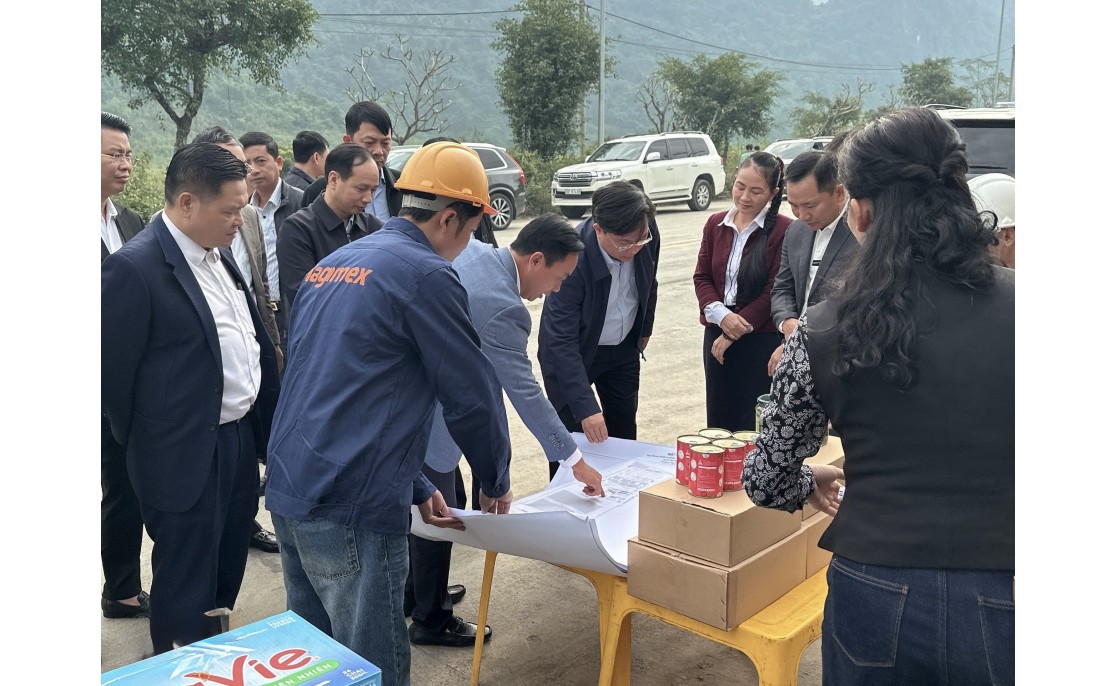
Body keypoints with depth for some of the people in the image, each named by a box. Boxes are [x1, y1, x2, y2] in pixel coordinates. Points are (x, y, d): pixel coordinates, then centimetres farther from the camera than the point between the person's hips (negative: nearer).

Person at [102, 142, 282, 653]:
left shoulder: (218, 252, 6)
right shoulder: (134, 267, -18)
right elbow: (115, 373, -13)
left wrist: (264, 423, 9)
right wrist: (146, 448, -2)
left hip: (241, 436, 8)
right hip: (187, 457, -8)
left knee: (227, 573, 23)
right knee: (187, 592, 8)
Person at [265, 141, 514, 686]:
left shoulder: (333, 263, 15)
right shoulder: (427, 274, -11)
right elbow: (471, 393, -7)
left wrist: (416, 487, 23)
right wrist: (495, 482, 12)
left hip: (288, 489, 9)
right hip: (351, 508, -9)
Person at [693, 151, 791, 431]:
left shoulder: (783, 230, -9)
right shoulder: (716, 224, 8)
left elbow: (775, 290, -12)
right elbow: (701, 276, 7)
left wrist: (734, 334, -11)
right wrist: (721, 316, -11)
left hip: (762, 339, -5)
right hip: (717, 335, 5)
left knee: (754, 426, 1)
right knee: (718, 421, 12)